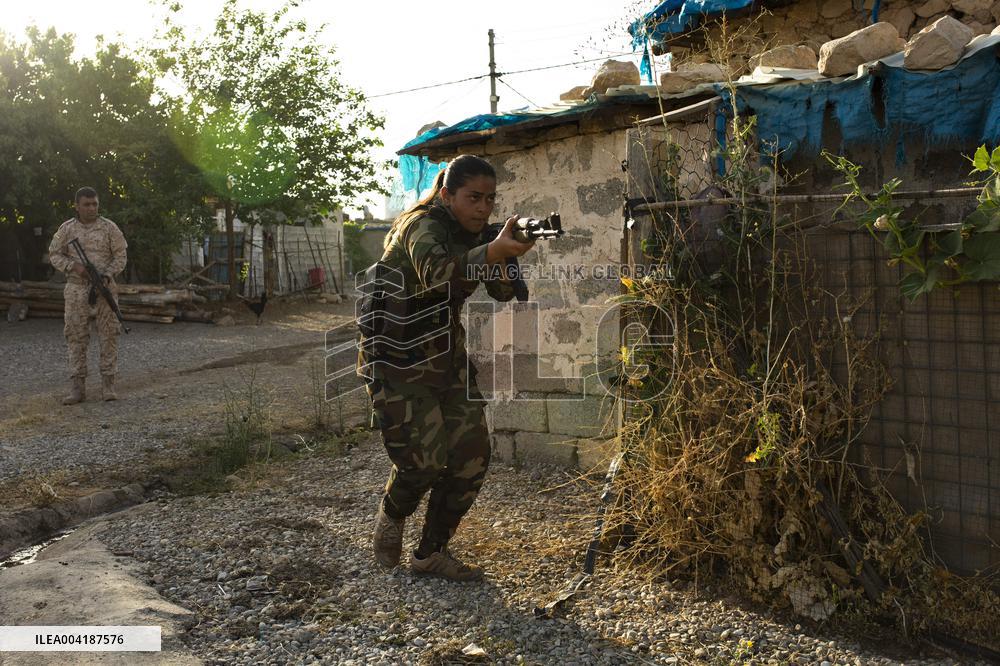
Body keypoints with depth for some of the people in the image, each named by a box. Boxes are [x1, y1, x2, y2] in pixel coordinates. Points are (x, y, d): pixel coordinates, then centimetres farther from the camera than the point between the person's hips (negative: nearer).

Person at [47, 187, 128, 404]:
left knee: (108, 334, -1)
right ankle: (77, 388, 5)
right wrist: (73, 267, -10)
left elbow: (121, 255, 2)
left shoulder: (109, 227, 2)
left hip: (105, 287, -1)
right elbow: (54, 254, 8)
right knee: (76, 336, 0)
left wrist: (108, 275, -14)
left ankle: (108, 385, 5)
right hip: (76, 288, 1)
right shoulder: (67, 229, 5)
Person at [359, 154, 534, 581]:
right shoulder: (421, 225, -20)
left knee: (472, 455, 2)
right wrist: (493, 252, -57)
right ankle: (391, 518, 21)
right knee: (423, 458, -14)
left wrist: (509, 262, -21)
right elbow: (436, 273, -42)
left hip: (445, 354, 8)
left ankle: (431, 553, 18)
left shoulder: (474, 233, 4)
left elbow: (503, 293, 0)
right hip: (397, 359, -7)